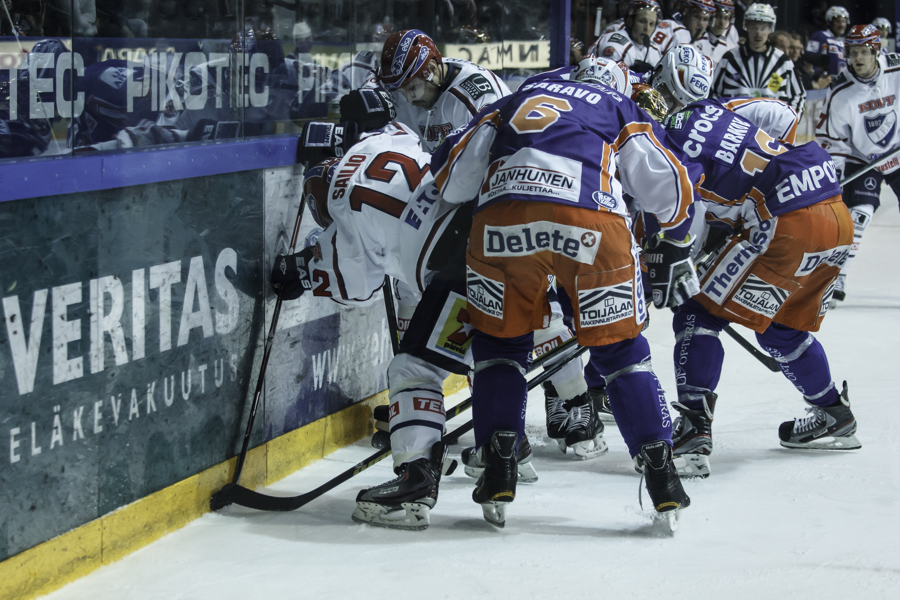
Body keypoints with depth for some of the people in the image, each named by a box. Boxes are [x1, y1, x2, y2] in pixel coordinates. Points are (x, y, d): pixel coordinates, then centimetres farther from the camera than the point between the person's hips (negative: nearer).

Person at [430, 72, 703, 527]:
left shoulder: (511, 103, 35)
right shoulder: (621, 110, 32)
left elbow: (450, 174, 24)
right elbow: (672, 183, 24)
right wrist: (672, 250, 39)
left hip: (501, 219, 1)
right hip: (593, 225, -1)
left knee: (500, 342, 22)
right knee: (619, 350, 16)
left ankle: (498, 473, 13)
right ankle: (659, 470, 9)